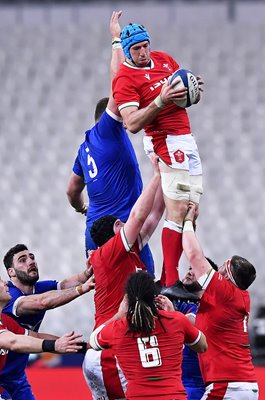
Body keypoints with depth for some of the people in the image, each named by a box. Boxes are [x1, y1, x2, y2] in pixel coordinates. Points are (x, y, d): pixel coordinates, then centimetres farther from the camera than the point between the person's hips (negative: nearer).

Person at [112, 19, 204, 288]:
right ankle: (170, 283, -16)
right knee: (178, 210, -15)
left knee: (190, 211, 6)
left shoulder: (164, 60, 13)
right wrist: (160, 101, -30)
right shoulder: (125, 79, -11)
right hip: (167, 142, -8)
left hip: (185, 140, 8)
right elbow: (132, 124, -20)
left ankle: (167, 279, 7)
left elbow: (188, 95, 21)